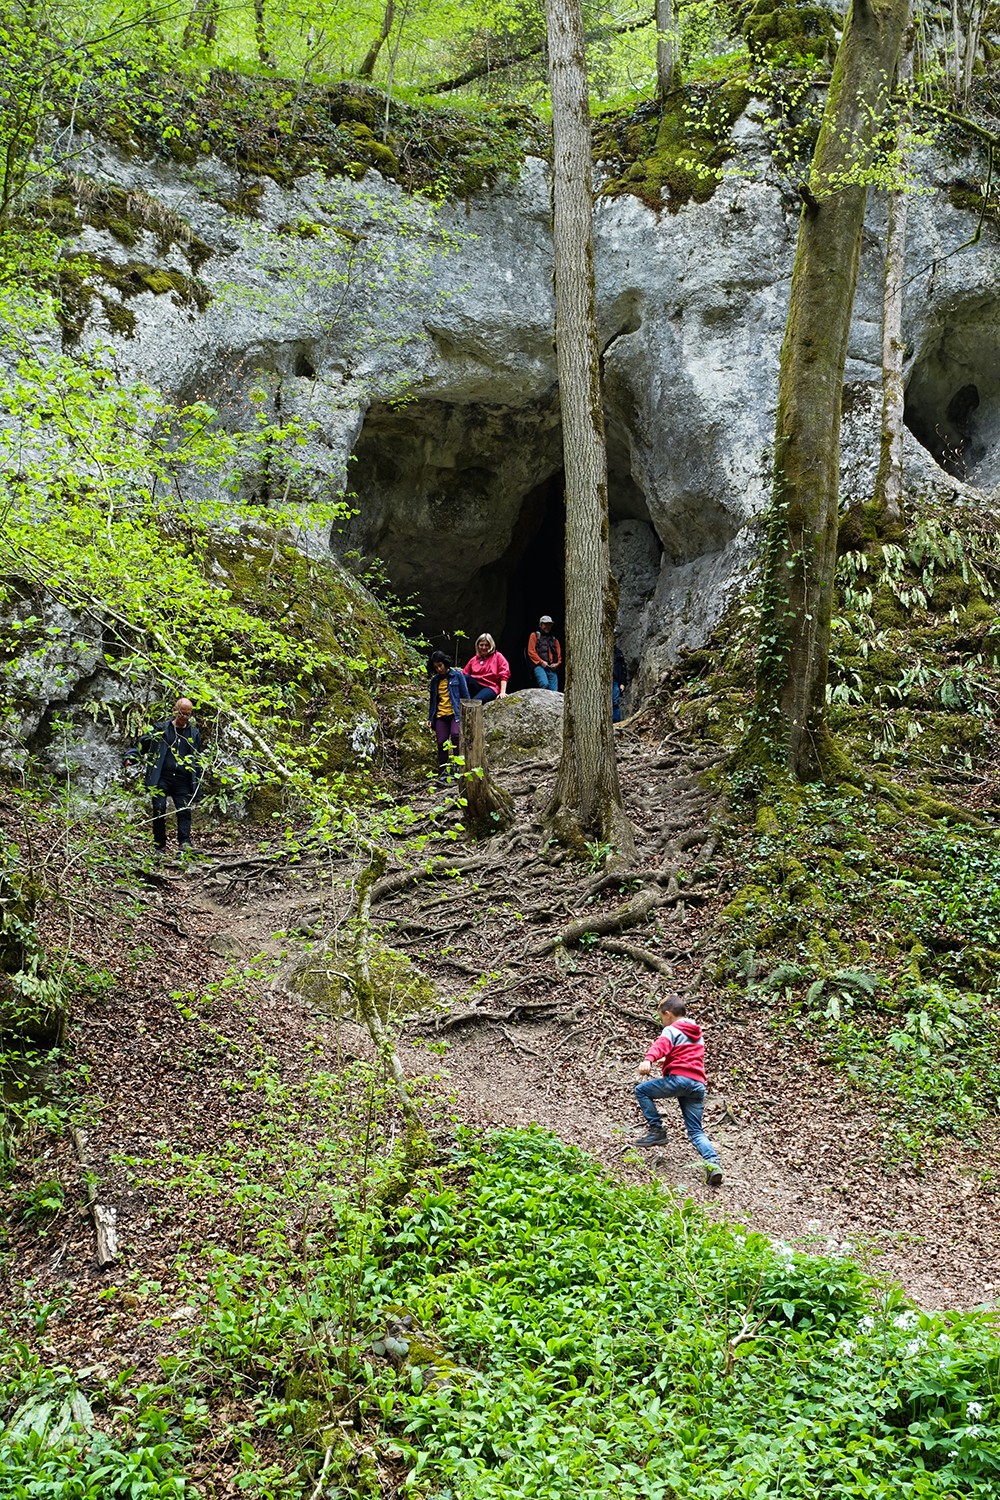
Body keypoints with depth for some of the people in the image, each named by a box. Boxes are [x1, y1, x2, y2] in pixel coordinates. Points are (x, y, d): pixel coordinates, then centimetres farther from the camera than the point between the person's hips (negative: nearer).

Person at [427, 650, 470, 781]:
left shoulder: (457, 675, 1)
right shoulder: (435, 680, 13)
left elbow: (465, 695, 2)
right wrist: (431, 718, 16)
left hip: (455, 713, -4)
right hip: (440, 715, 4)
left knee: (455, 735, -28)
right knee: (441, 743, -1)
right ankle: (442, 772, 3)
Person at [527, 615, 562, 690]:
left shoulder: (554, 639, 26)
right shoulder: (535, 635, 13)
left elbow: (559, 654, 25)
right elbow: (531, 651, 2)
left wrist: (557, 664, 2)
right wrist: (541, 661, -10)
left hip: (552, 668, 5)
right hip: (539, 666, -5)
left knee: (554, 691, -8)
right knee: (545, 684, -31)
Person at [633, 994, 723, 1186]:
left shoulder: (671, 1030, 4)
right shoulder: (697, 1034, 29)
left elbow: (661, 1045, -19)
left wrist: (648, 1060, -38)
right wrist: (667, 1061, 59)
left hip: (679, 1078, -7)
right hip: (698, 1084, 7)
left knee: (641, 1090, 10)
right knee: (696, 1131, 7)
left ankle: (657, 1130, 2)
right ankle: (713, 1162, -17)